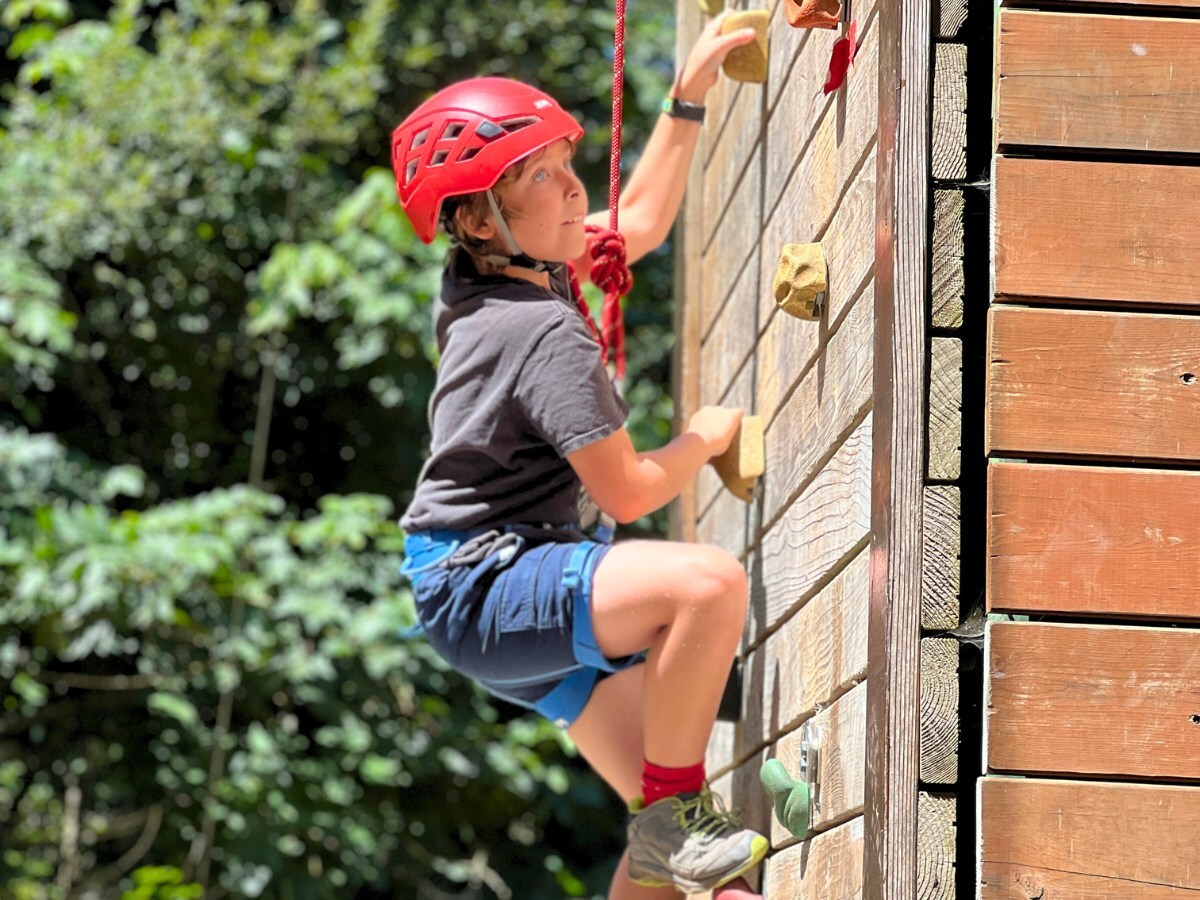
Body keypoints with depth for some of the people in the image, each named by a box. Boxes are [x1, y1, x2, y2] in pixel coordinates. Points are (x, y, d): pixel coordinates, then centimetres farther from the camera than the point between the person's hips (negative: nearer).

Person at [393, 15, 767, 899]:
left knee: (664, 803, 7)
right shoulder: (548, 334, -20)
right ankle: (672, 819, -21)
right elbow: (627, 491, -20)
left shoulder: (527, 274, 7)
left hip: (517, 588, 11)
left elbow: (640, 221, 25)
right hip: (483, 592, -11)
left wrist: (690, 97, 18)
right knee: (710, 579, -33)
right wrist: (707, 438, -1)